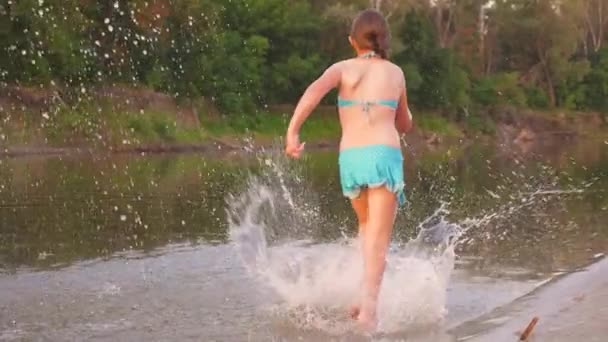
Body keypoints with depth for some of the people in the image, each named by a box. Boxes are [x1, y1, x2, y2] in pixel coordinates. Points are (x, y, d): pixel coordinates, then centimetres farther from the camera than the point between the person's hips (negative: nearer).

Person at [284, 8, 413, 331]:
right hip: (384, 156, -2)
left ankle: (367, 294, 14)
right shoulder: (396, 72, 17)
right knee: (378, 240, -7)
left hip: (350, 159, 2)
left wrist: (292, 131, -16)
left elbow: (315, 89, -11)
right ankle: (368, 306, -26)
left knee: (368, 227, 26)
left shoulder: (343, 67, 13)